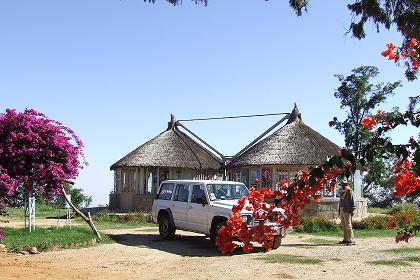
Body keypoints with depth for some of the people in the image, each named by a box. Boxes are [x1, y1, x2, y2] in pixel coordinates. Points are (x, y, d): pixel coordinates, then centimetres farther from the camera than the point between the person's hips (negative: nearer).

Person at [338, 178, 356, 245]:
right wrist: (339, 211, 19)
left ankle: (351, 240, -11)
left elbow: (352, 202, -11)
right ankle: (346, 239, 17)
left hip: (347, 211, -9)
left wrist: (352, 210, -16)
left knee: (348, 226, -12)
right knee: (343, 226, 11)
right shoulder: (342, 192, 18)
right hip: (342, 210, 9)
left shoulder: (350, 192, -7)